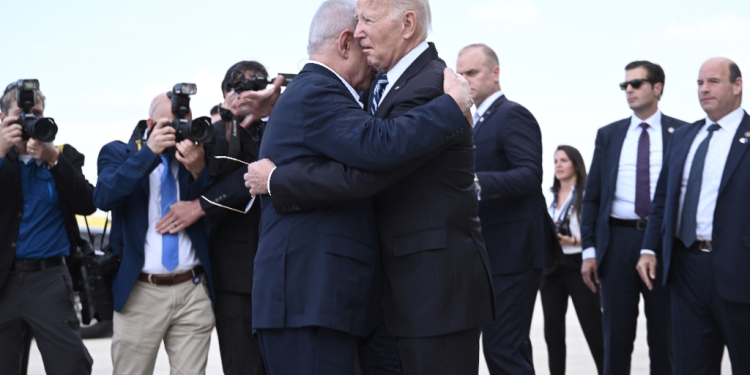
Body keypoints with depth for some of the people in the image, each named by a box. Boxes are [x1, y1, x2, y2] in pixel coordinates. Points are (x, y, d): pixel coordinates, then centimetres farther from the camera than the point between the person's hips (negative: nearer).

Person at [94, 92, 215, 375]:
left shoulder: (196, 154, 8)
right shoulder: (119, 153, 4)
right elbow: (104, 197, -15)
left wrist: (198, 169, -15)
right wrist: (149, 151, -18)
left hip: (193, 291, 2)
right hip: (139, 292, -1)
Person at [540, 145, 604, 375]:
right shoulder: (549, 197, 13)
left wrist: (573, 241, -20)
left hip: (578, 266, -5)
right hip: (552, 267, 6)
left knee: (593, 328, -2)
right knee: (552, 329, 5)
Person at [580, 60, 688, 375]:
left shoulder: (682, 134, 2)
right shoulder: (608, 135, 10)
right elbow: (592, 195, 9)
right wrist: (589, 249, 2)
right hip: (618, 240, 2)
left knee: (664, 336, 6)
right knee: (616, 335, 6)